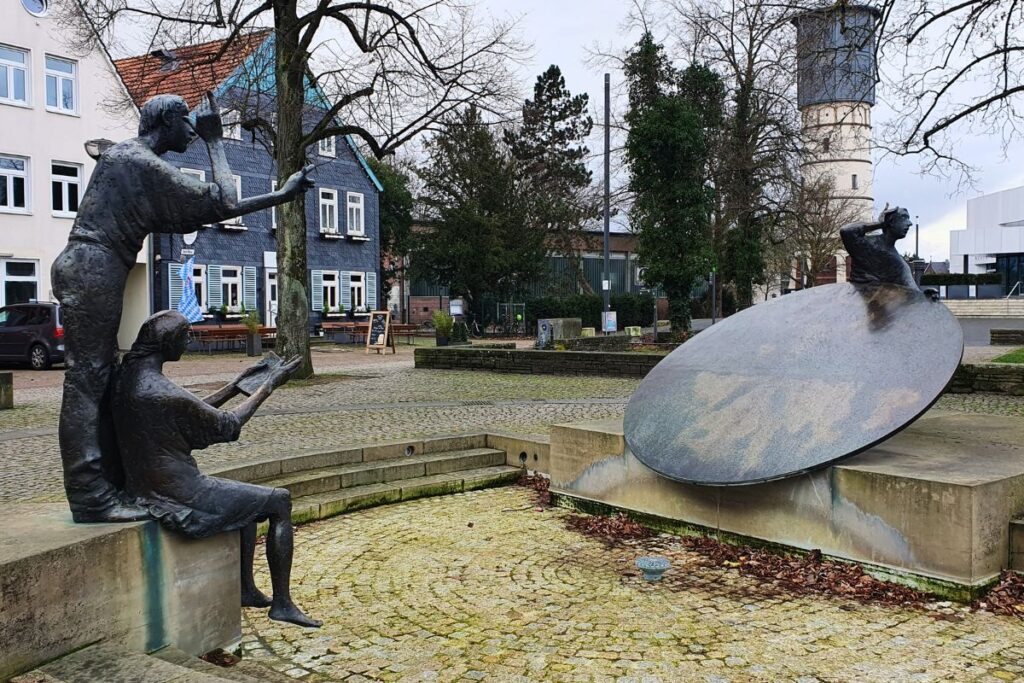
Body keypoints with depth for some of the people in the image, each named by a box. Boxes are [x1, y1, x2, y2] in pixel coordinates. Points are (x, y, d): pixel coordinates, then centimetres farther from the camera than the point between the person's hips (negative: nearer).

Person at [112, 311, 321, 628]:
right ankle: (282, 603, 8)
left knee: (250, 495, 28)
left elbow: (196, 411, 14)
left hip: (148, 489, 10)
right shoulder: (161, 394, -25)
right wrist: (268, 387, -5)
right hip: (179, 498, -10)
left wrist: (237, 385, 13)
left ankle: (247, 589, 33)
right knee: (280, 501, 0)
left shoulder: (128, 377, 5)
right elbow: (227, 426, -14)